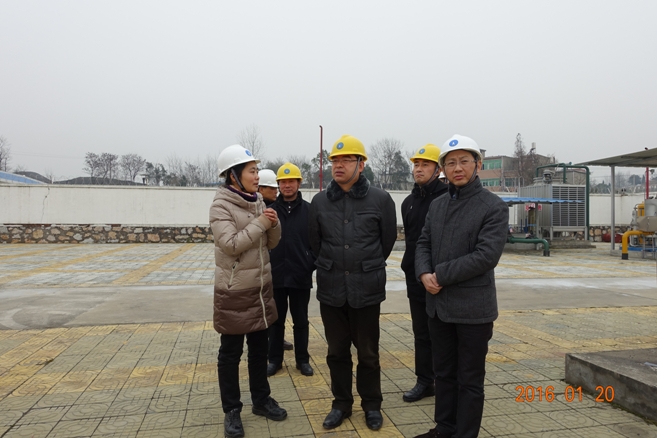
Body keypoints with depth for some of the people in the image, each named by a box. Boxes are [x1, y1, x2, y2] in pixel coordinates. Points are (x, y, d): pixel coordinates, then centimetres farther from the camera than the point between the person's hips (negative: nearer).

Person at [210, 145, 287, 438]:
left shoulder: (257, 202, 7)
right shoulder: (221, 205, -13)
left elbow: (272, 243, 8)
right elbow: (231, 245, -23)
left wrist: (273, 224, -11)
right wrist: (259, 223, -19)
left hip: (261, 287, 7)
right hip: (235, 290, -6)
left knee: (259, 349, 17)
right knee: (231, 353, 8)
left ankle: (261, 400, 33)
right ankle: (231, 411, 22)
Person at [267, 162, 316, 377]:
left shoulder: (309, 210, -1)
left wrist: (313, 265, -8)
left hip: (301, 276, -1)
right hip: (275, 276, 1)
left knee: (301, 321, 12)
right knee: (276, 321, 13)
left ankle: (303, 360, 26)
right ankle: (275, 359, 27)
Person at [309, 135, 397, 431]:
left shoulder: (380, 199, -6)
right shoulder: (319, 201, 1)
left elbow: (388, 240, 5)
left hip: (367, 290, -2)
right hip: (331, 290, 2)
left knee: (368, 353, 12)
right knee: (337, 352, 14)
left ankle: (372, 405, 31)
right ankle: (341, 403, 32)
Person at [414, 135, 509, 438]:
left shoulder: (494, 207, -9)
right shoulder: (436, 206, 10)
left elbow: (486, 255, -18)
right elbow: (423, 244, 9)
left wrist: (441, 276, -17)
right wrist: (424, 274, -11)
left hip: (473, 307, -6)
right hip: (438, 304, 6)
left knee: (470, 380, 9)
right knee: (443, 373, 19)